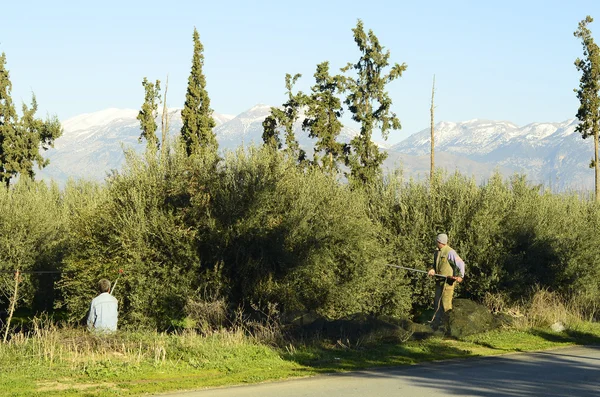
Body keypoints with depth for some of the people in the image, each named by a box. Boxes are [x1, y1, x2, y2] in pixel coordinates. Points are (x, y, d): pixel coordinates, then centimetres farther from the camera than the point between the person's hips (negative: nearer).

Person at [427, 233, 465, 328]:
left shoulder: (450, 252, -12)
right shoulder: (437, 252, 14)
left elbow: (461, 264, -13)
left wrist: (460, 276, -22)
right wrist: (432, 270, 2)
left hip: (448, 281, -8)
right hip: (439, 281, 8)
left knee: (446, 303, -10)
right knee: (437, 303, 10)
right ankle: (435, 325, 16)